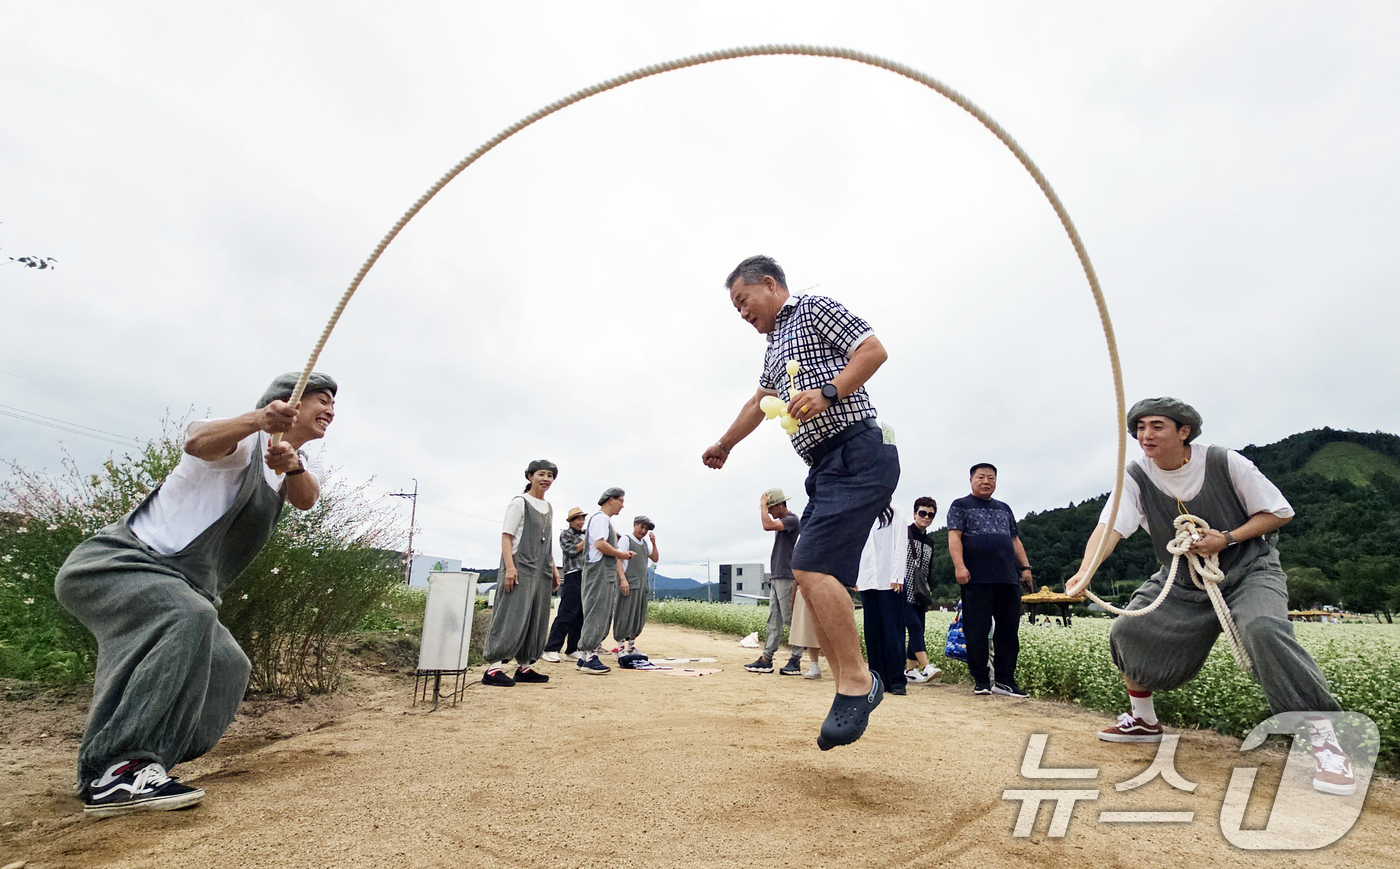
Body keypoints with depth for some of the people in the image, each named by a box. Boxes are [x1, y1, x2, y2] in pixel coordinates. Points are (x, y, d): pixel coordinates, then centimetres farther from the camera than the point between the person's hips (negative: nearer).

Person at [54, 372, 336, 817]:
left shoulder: (305, 468, 9)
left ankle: (130, 766, 16)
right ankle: (117, 771, -33)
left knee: (227, 667, 1)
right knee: (189, 616, -34)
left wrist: (292, 467, -38)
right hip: (110, 562, -8)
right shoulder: (245, 440, -11)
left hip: (184, 589, 8)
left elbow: (306, 499, -15)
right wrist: (257, 419, -56)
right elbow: (200, 442, -35)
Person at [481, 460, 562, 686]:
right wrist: (510, 567, -20)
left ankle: (524, 666, 18)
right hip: (520, 570, -7)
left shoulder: (548, 508, 17)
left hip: (541, 573, 8)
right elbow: (506, 536, -10)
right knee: (512, 617, -10)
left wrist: (553, 569, 17)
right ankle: (494, 667, -6)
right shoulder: (519, 503, -4)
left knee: (536, 621, 9)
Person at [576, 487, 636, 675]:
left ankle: (585, 656, 15)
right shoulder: (600, 518, -10)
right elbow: (600, 544, -22)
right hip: (599, 572, -11)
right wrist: (620, 554, -12)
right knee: (596, 614, -10)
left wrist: (622, 554, 11)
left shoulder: (607, 520, 23)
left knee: (604, 615, 11)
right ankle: (588, 657, -7)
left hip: (608, 574, 11)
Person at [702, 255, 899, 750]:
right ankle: (852, 689, 8)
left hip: (857, 452, -9)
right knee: (811, 579, 2)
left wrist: (827, 393, -20)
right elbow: (760, 401, 41)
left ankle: (857, 681, -10)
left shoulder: (815, 309, 5)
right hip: (826, 467, 9)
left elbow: (874, 350, -8)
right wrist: (724, 444, 50)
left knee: (811, 567, -21)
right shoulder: (775, 347, 29)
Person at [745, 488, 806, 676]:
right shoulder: (781, 523, 19)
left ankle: (795, 660, 1)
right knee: (774, 621, 8)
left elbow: (767, 525, -24)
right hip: (776, 578, 10)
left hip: (786, 577, -10)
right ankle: (766, 659, 9)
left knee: (790, 619, -5)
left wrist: (762, 504, -13)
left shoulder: (792, 519, -10)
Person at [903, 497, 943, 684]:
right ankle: (926, 667, -21)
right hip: (903, 590, -7)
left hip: (918, 595, 7)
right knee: (914, 625, -16)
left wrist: (928, 597, 20)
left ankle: (910, 669, 13)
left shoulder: (929, 543, 17)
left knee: (918, 630, 5)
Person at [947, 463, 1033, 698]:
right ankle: (980, 680, 6)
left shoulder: (1004, 509, 24)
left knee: (1009, 630, 3)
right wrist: (959, 565, -19)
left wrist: (1025, 566, 12)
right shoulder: (960, 506, 6)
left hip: (1008, 579, 5)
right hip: (977, 579, -5)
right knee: (977, 631, -2)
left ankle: (1005, 680, 10)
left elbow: (1015, 540, 24)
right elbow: (954, 536, -6)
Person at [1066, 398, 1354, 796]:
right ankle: (1144, 721, 18)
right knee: (1126, 631, -5)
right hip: (1181, 582, 4)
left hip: (1249, 571, -3)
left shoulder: (1225, 462, -16)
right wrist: (1085, 572, -44)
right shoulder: (1136, 476, -12)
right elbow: (1110, 526, -26)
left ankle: (1324, 737, -18)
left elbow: (1280, 512, -7)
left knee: (1263, 628, -34)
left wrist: (1227, 539, -24)